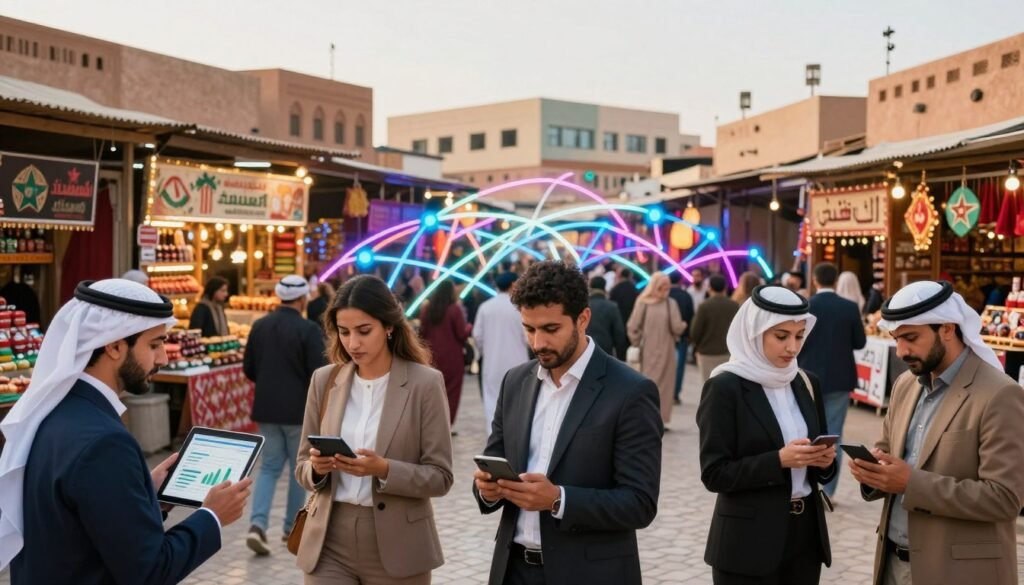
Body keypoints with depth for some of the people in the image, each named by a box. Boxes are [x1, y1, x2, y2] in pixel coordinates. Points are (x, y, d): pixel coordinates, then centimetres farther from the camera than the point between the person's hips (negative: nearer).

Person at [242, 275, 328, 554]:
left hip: (266, 407, 4)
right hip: (299, 409, -4)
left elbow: (249, 369, 7)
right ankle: (292, 526, 20)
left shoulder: (259, 326, 2)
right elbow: (318, 373, -16)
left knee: (269, 466, 11)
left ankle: (258, 524, -6)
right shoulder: (309, 329, -14)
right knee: (299, 467, 12)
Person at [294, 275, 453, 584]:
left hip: (396, 545, -2)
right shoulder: (324, 380, 3)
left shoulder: (425, 383, -7)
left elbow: (440, 476, -7)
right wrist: (317, 467, -13)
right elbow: (302, 466, 8)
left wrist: (384, 470, -22)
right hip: (329, 541, 2)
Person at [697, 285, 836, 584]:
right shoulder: (725, 387, -11)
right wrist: (779, 461, -22)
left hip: (806, 532, 5)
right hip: (748, 542, -5)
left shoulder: (806, 383, 7)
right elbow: (714, 474, -13)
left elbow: (819, 468, 14)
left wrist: (824, 459, -7)